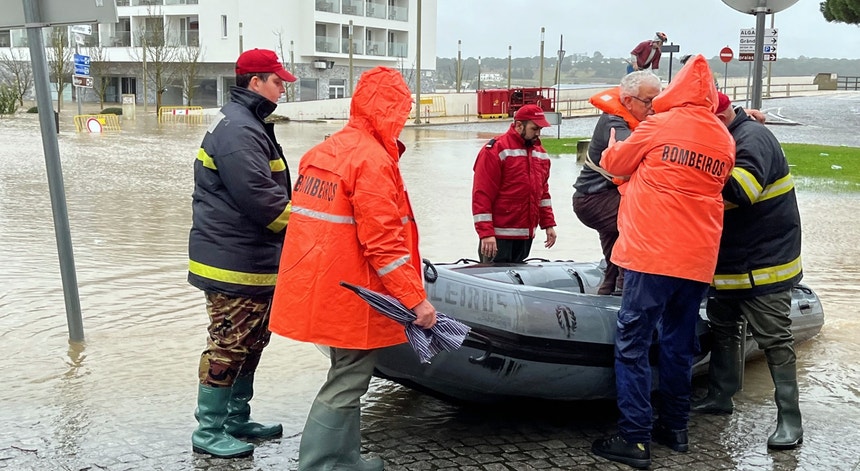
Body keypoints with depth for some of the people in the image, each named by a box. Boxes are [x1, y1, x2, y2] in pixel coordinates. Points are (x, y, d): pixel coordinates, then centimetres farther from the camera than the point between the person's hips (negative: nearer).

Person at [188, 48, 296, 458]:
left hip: (254, 259, 11)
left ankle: (236, 419, 29)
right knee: (228, 346, -3)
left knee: (251, 344, 17)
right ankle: (209, 431, 8)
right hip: (233, 262, -11)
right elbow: (260, 198, -24)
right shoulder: (237, 130, -18)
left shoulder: (249, 125, 17)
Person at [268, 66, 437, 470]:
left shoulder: (324, 150, 11)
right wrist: (416, 299, -19)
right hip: (351, 293, -9)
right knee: (347, 382, 2)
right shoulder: (373, 160, -17)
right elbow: (384, 243, -21)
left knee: (349, 376, 21)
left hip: (318, 286, 9)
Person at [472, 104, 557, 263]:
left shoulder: (540, 153, 14)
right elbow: (481, 195, -14)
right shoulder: (495, 150, -9)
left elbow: (543, 192, 21)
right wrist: (486, 233, -19)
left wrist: (548, 224, 14)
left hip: (526, 235, 7)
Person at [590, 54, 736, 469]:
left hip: (652, 255, -5)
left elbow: (614, 163, 10)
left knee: (633, 344, -2)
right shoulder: (725, 140, 9)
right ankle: (675, 427, 26)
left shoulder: (659, 126, -3)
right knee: (679, 343, 17)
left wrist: (612, 149, 32)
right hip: (699, 260, 6)